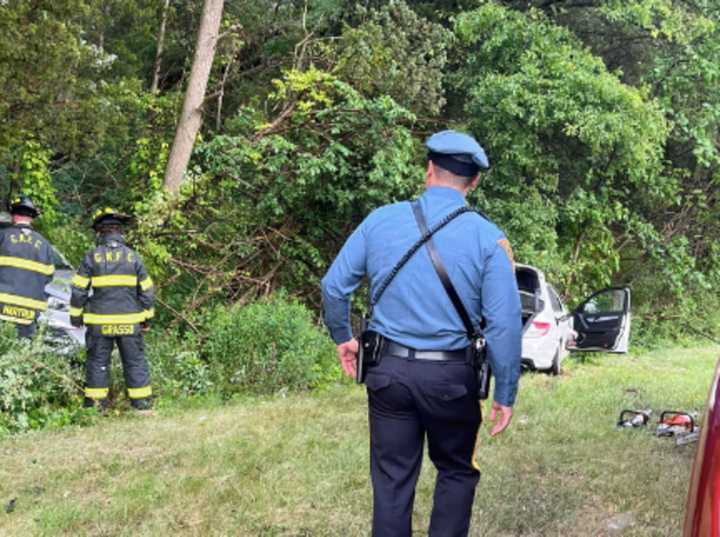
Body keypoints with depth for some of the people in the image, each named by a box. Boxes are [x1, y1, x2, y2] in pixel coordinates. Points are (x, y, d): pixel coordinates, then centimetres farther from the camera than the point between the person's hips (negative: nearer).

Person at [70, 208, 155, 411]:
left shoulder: (92, 257, -3)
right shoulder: (133, 256, 1)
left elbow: (79, 290, -2)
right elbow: (146, 290, 5)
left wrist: (75, 315, 10)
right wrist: (147, 316, 14)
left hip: (100, 322, -1)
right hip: (130, 321, 1)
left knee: (98, 361, 9)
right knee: (135, 361, 8)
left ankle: (95, 402, 11)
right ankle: (142, 401, 9)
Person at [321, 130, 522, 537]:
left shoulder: (380, 220, -2)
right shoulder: (488, 238, -8)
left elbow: (334, 286, 3)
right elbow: (504, 324, -10)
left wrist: (343, 337, 20)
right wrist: (506, 395, -1)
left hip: (388, 370, 2)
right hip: (451, 376, -1)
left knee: (392, 479, 12)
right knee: (457, 472, 19)